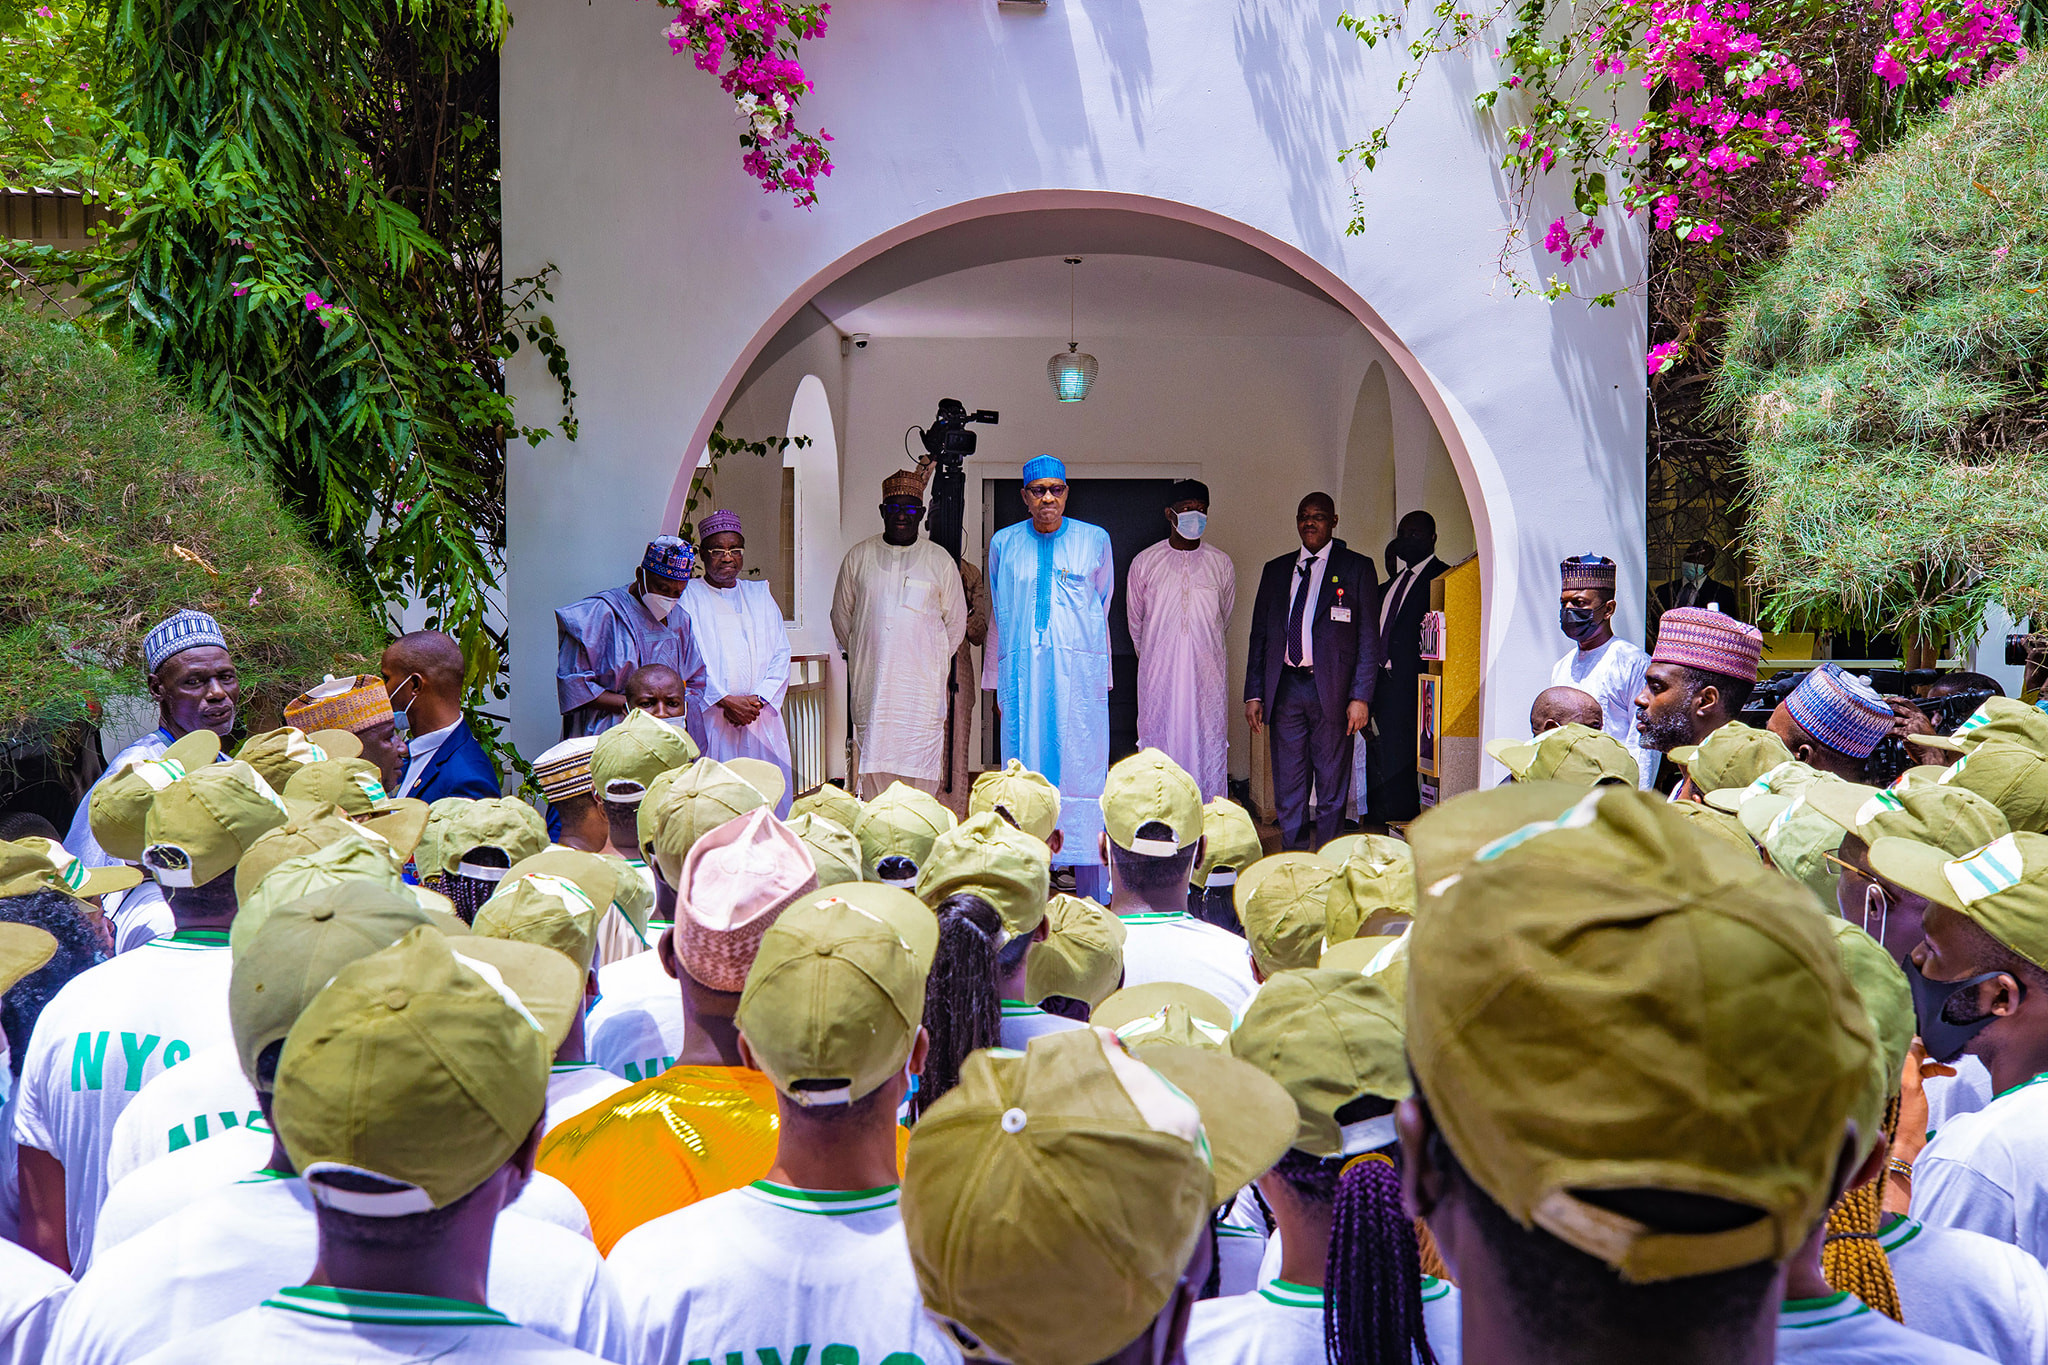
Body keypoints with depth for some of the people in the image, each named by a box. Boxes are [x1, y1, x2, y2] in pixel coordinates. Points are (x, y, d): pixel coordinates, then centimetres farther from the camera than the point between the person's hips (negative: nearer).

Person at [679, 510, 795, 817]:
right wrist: (725, 701, -12)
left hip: (762, 718, 4)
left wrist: (759, 699, -4)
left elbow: (781, 653, 11)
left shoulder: (760, 595, 17)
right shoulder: (688, 598, 4)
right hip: (709, 718, -3)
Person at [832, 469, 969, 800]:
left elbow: (956, 622, 12)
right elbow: (841, 615, 18)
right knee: (874, 763, -2)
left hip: (922, 686, -1)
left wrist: (935, 664, 7)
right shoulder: (859, 556, 9)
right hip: (870, 684, 1)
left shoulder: (939, 560, 6)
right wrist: (861, 655, 13)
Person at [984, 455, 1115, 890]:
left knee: (1081, 768, -4)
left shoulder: (1095, 540, 6)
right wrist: (997, 680, 16)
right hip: (1022, 674, 1)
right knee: (1026, 769, -1)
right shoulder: (1004, 544, 10)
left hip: (1079, 674, -1)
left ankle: (1091, 895, -1)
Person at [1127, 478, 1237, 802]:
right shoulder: (1145, 562, 3)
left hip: (1208, 678, 1)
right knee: (1159, 751, -1)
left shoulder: (1221, 564, 7)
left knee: (1210, 751, -1)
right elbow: (1135, 621, 15)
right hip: (1158, 676, -1)